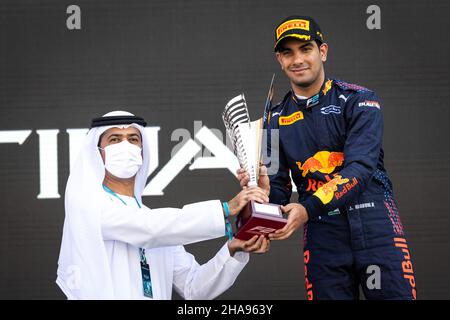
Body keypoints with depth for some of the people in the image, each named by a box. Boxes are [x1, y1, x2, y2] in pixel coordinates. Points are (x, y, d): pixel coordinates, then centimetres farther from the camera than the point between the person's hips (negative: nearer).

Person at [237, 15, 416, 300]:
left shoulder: (358, 100, -2)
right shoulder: (276, 119, 11)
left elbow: (360, 169, -14)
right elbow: (280, 189, 11)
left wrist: (308, 209, -26)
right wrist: (265, 190, -14)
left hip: (375, 225, -3)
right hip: (322, 233, 3)